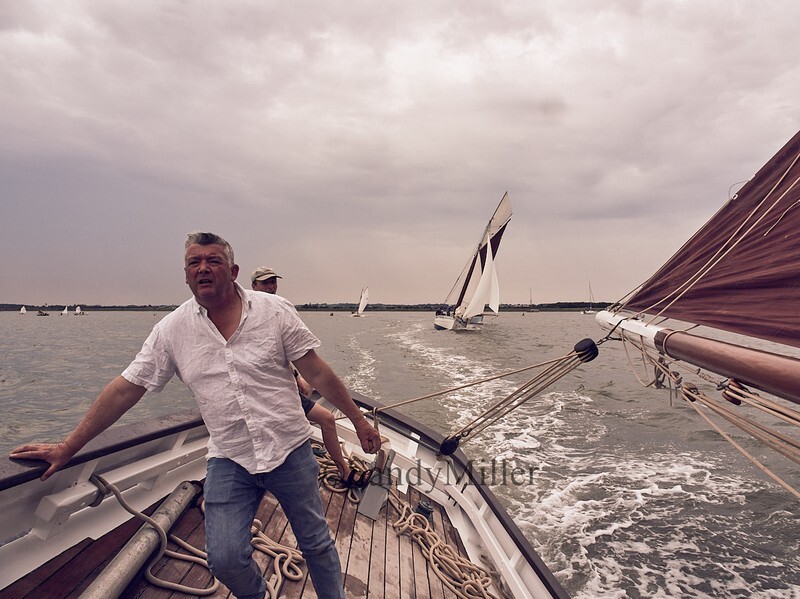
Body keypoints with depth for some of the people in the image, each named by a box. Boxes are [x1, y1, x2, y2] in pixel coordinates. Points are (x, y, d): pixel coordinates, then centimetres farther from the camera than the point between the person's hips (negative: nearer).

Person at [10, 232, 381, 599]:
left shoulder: (274, 310, -8)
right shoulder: (172, 330, -2)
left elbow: (317, 371, -6)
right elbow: (124, 390, 2)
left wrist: (358, 419, -3)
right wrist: (66, 448, 4)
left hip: (290, 451, -1)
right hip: (229, 461, 1)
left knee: (316, 543, 11)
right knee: (225, 560, -2)